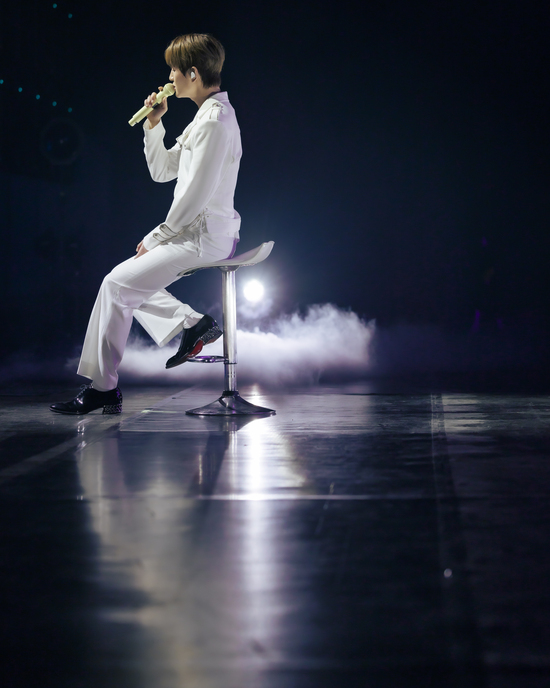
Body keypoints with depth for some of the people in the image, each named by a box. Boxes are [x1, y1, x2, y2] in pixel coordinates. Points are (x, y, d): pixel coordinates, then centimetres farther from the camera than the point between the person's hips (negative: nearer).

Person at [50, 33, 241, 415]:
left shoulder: (215, 119, -17)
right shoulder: (207, 116, 16)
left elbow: (196, 194, -22)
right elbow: (162, 171, 20)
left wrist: (156, 238, -14)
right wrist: (154, 125, 7)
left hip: (204, 238, -10)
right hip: (198, 235, 10)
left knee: (118, 283, -13)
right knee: (127, 279, 14)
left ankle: (102, 387, -7)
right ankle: (192, 323, 4)